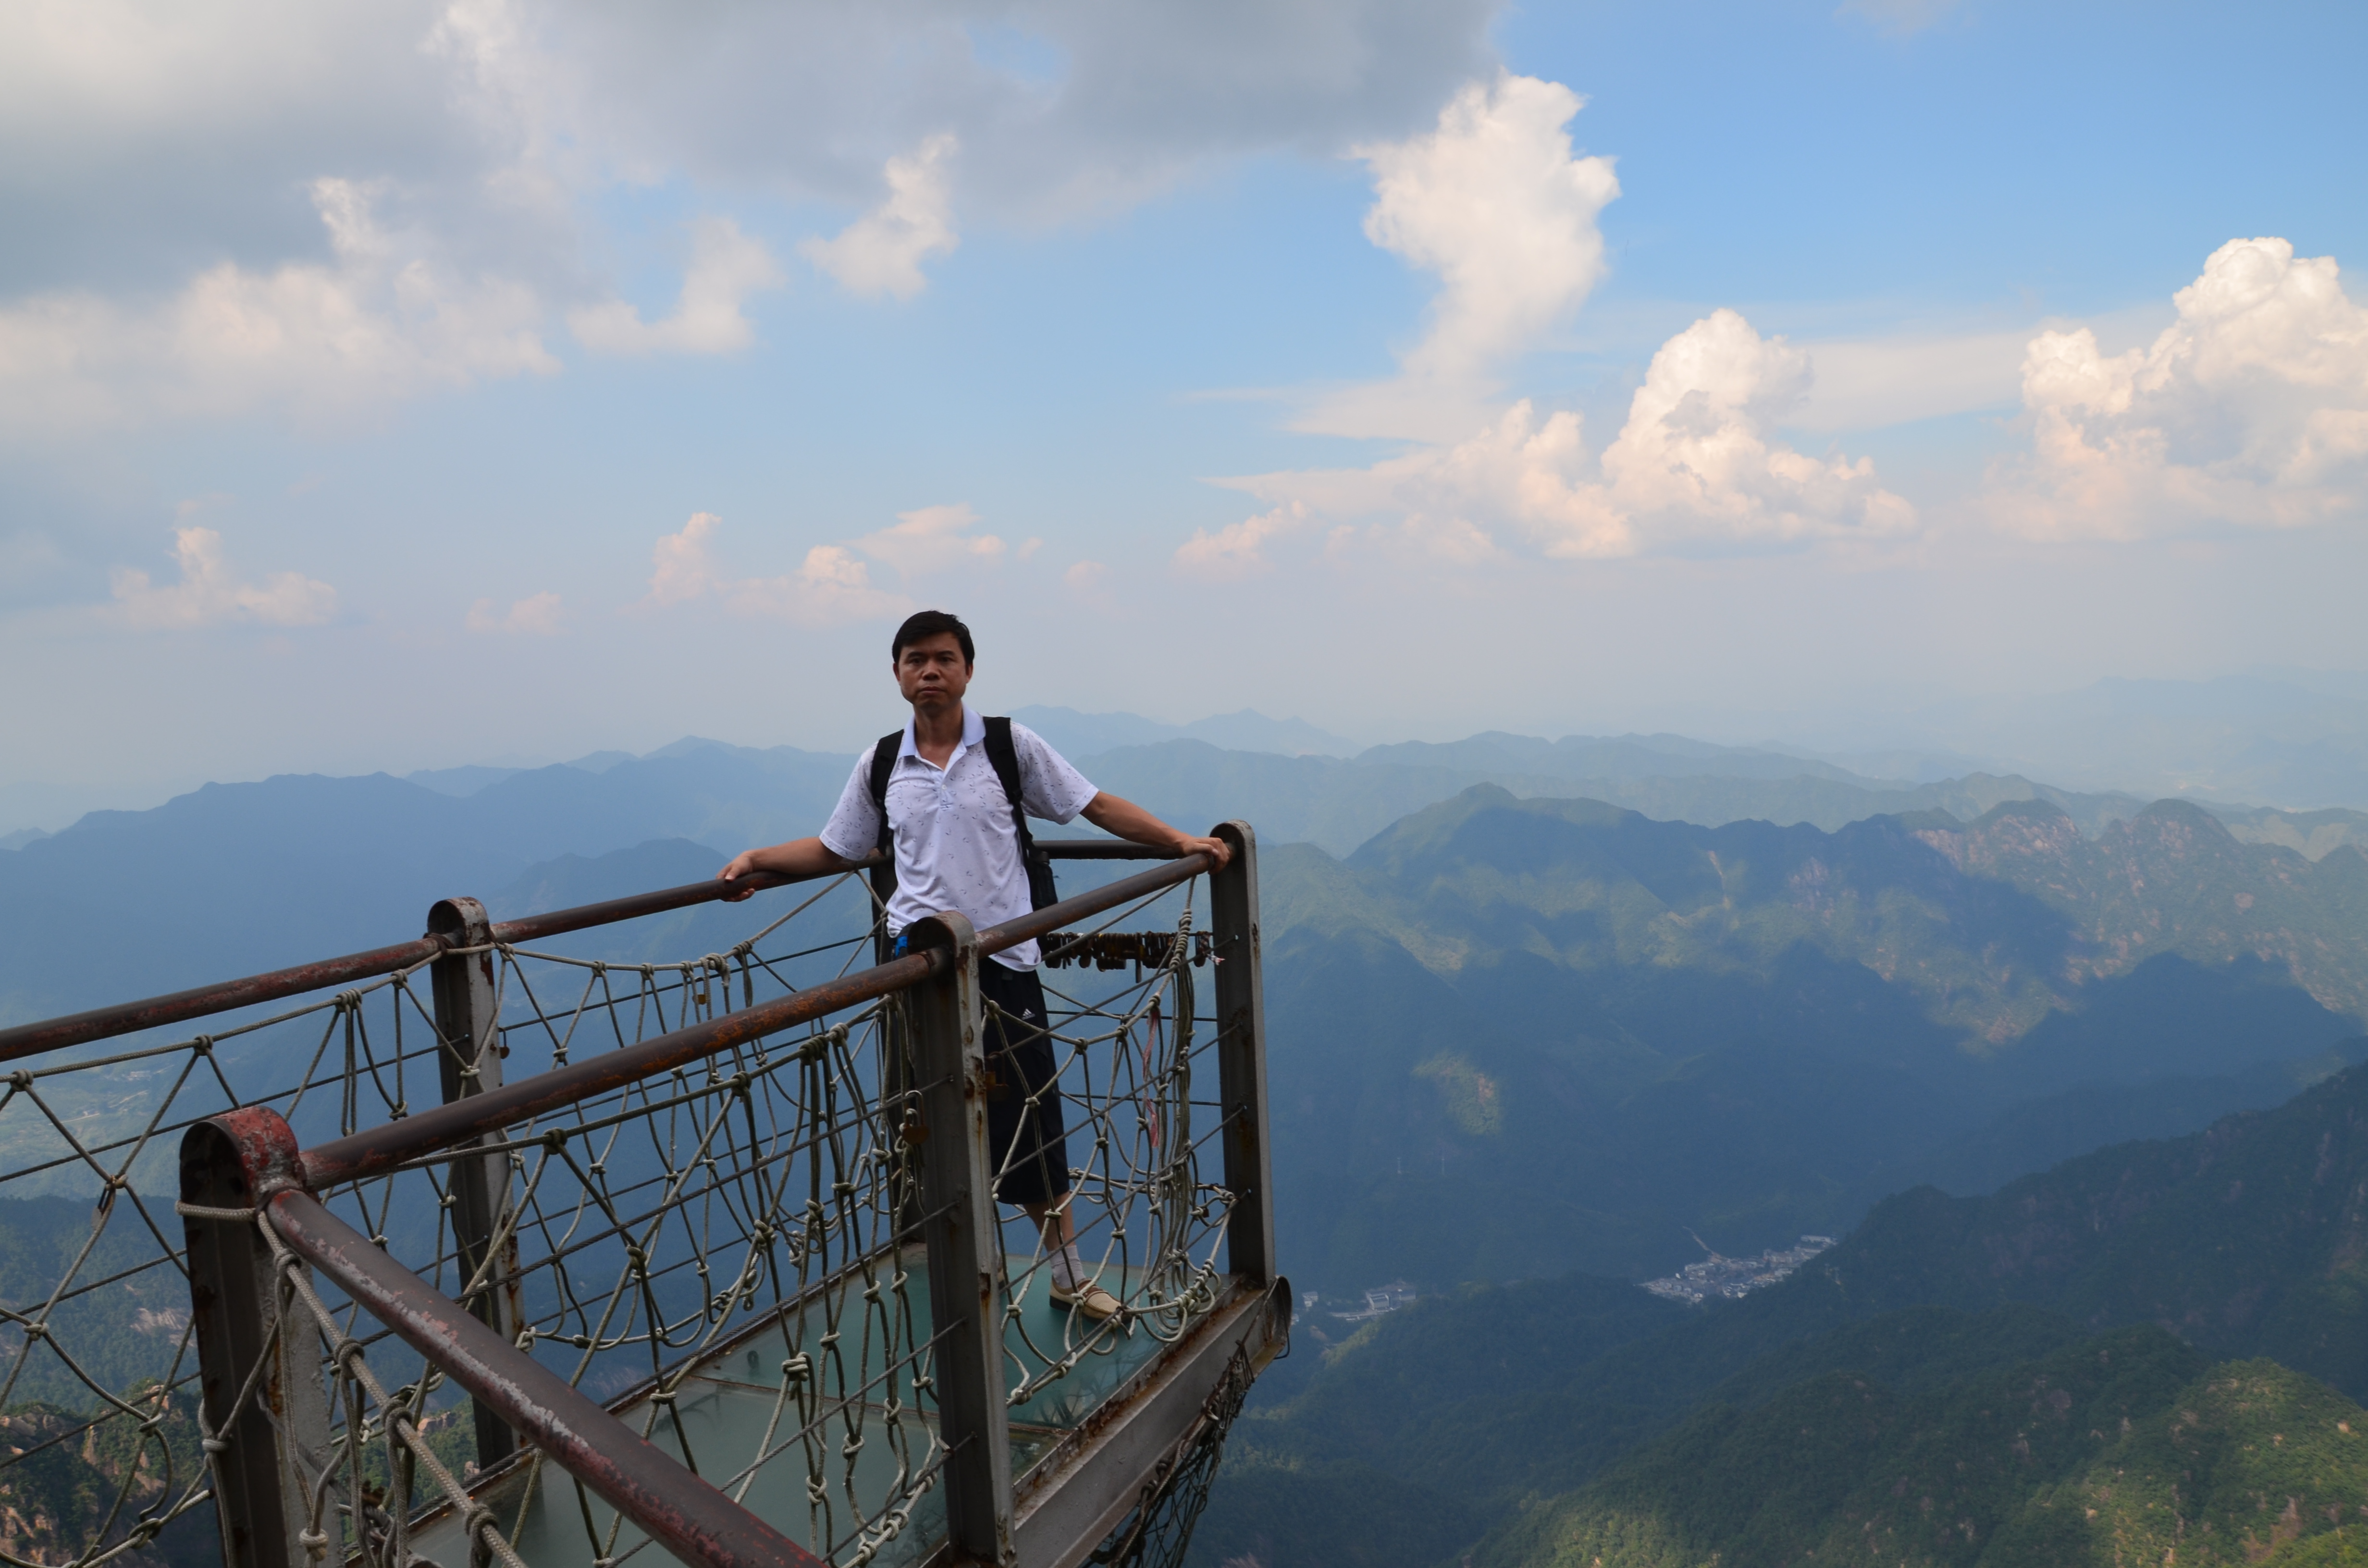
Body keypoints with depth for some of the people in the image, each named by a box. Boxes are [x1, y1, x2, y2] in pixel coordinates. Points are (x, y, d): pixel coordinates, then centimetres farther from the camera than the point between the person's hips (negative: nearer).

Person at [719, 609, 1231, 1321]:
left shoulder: (1011, 746, 0)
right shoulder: (880, 764, 7)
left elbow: (1096, 806, 1)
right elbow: (835, 849, 16)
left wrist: (1180, 841, -6)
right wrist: (756, 859, 4)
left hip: (1004, 961, -1)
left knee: (1031, 1121, 7)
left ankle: (1070, 1275, 21)